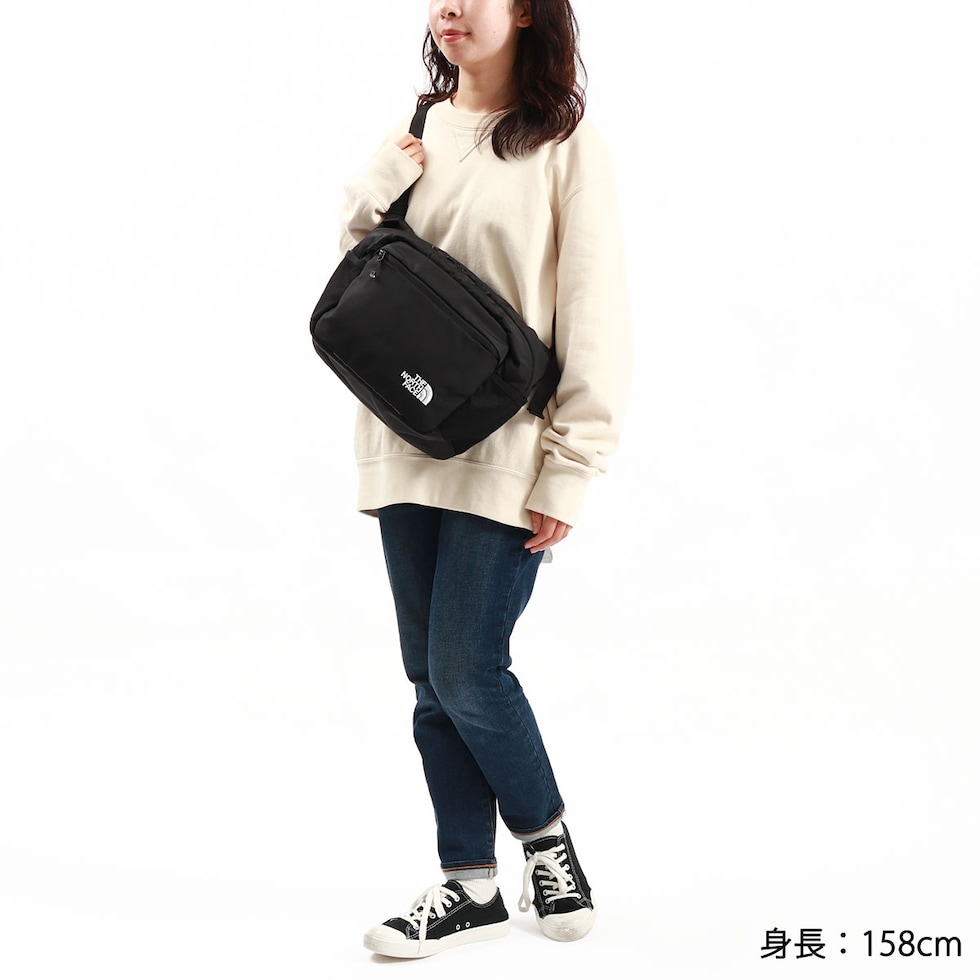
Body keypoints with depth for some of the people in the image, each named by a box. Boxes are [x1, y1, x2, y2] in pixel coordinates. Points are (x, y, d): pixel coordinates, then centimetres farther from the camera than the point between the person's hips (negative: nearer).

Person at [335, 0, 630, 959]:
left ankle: (545, 833, 21)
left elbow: (594, 316, -7)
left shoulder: (566, 144, -5)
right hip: (410, 448, 5)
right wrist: (375, 192, -5)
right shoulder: (415, 137, 10)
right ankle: (470, 884, 21)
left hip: (504, 456, -5)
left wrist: (570, 469, -11)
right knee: (431, 680, 8)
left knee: (466, 673, -6)